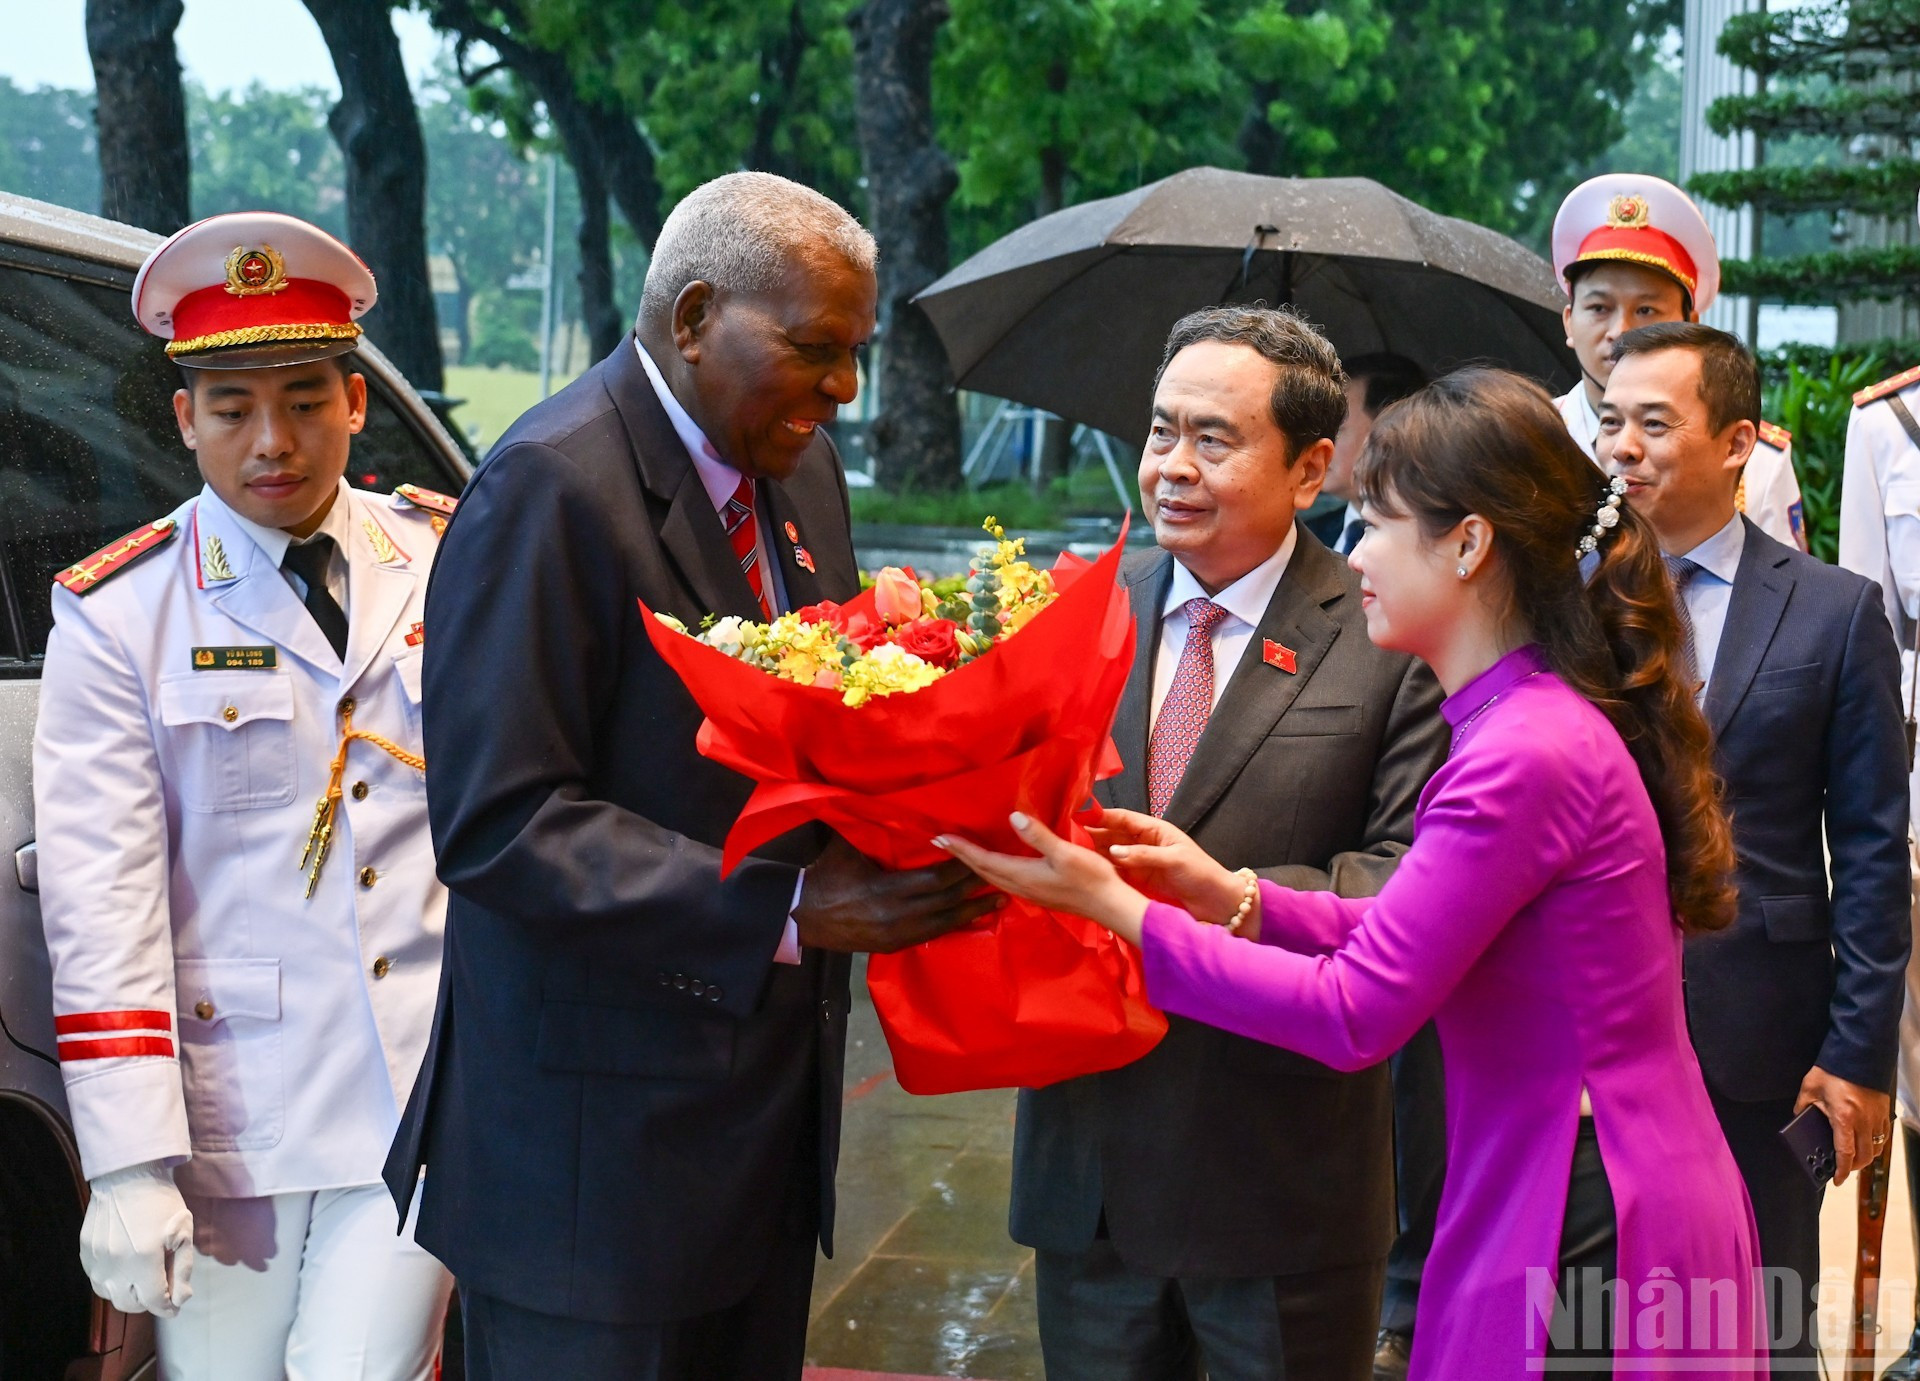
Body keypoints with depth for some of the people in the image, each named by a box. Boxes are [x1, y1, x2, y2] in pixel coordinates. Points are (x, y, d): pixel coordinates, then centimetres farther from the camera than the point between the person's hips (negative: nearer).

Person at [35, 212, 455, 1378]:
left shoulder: (450, 566, 5)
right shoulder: (119, 615, -2)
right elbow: (99, 902, -7)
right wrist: (128, 1166, -12)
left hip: (426, 1099, 1)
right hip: (230, 1115, -1)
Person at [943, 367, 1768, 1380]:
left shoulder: (1526, 759, -23)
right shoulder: (1551, 718, 9)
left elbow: (1355, 1011, -20)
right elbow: (1405, 941, 11)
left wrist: (1119, 909, -16)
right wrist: (1235, 897, 1)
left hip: (1589, 1245, -9)